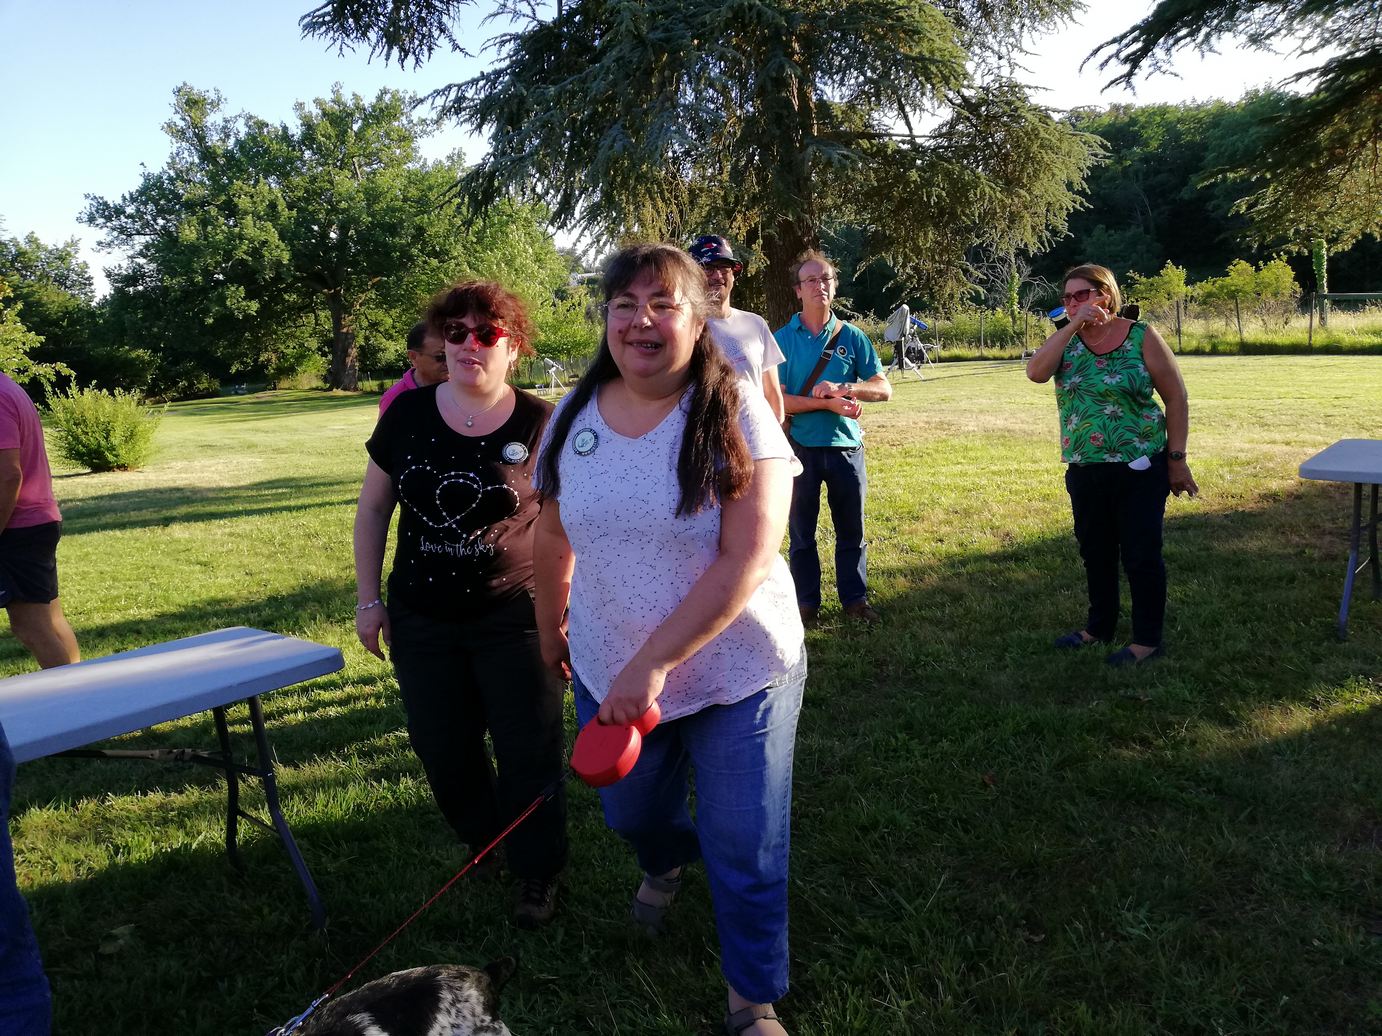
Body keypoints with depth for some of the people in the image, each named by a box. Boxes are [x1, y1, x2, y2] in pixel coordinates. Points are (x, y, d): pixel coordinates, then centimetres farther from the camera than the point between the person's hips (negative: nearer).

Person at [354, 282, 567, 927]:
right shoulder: (408, 415, -1)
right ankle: (483, 840, 40)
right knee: (443, 749, 13)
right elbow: (372, 510, 7)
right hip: (422, 619, 3)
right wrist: (368, 599, 5)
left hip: (516, 615, -3)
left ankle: (537, 873, 25)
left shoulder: (540, 424, -8)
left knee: (528, 751, 4)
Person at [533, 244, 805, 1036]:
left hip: (736, 674, -4)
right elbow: (555, 533, 11)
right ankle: (667, 862, 61)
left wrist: (653, 664, -27)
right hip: (608, 672, 5)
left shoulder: (736, 416, -17)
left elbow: (747, 562, -23)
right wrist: (551, 627, 20)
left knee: (744, 852, 4)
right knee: (630, 813, 25)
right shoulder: (575, 416, -3)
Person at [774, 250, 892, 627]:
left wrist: (844, 389, -17)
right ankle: (807, 602, 21)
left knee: (852, 530, 10)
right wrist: (828, 403, -18)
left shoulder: (852, 337, 4)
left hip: (846, 446, 2)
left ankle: (854, 598, 24)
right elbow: (777, 400, -9)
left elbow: (883, 389, 0)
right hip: (801, 448, -1)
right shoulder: (782, 339, -2)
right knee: (801, 532, 8)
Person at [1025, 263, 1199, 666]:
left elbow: (1176, 397, -5)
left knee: (1140, 554, 1)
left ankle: (1147, 639, 13)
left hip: (1138, 469, -5)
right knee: (1095, 552, 16)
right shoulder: (1067, 341, 5)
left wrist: (1177, 459, -7)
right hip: (1084, 470, 5)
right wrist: (1072, 326, -18)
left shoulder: (1141, 338, -7)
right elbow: (1036, 373, -14)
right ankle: (1099, 626, 32)